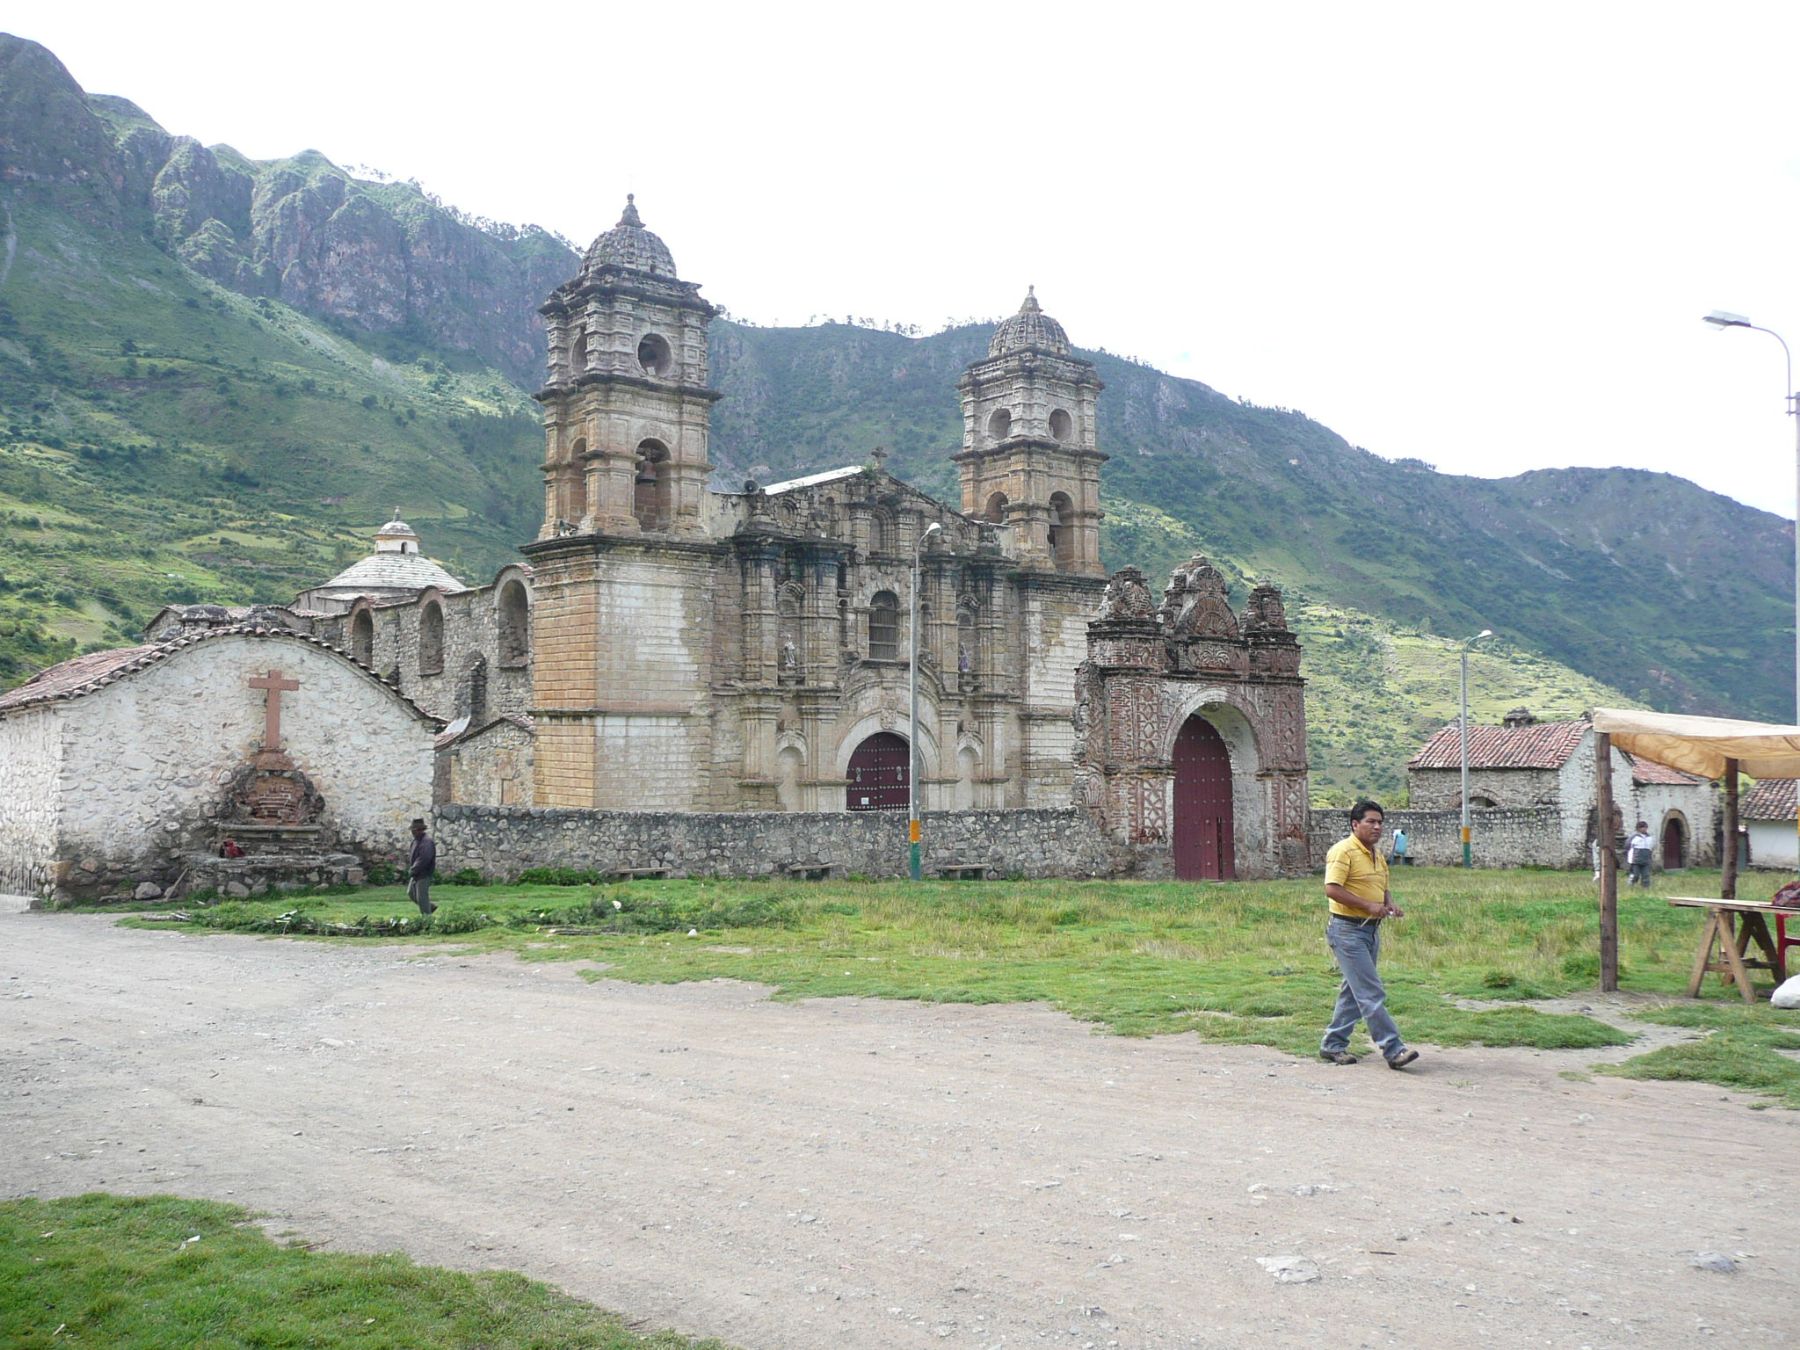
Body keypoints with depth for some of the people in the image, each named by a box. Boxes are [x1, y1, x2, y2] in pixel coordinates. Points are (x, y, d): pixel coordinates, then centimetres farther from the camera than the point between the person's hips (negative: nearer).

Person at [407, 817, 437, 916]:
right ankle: (430, 907, 25)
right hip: (416, 874, 10)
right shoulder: (416, 840, 11)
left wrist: (412, 871, -19)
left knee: (422, 897, -4)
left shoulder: (426, 841, -20)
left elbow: (423, 859, -25)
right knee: (410, 893, 14)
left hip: (424, 874, -10)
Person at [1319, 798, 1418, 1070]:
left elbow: (1383, 888, 26)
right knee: (1371, 993, -10)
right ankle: (1393, 1049, -10)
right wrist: (1369, 905, -23)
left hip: (1371, 930, 10)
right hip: (1347, 930, -10)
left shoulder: (1376, 854, 16)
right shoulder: (1343, 851, -13)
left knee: (1354, 991, 14)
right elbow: (1332, 889, -22)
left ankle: (1333, 1045, 22)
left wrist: (1390, 905, 4)